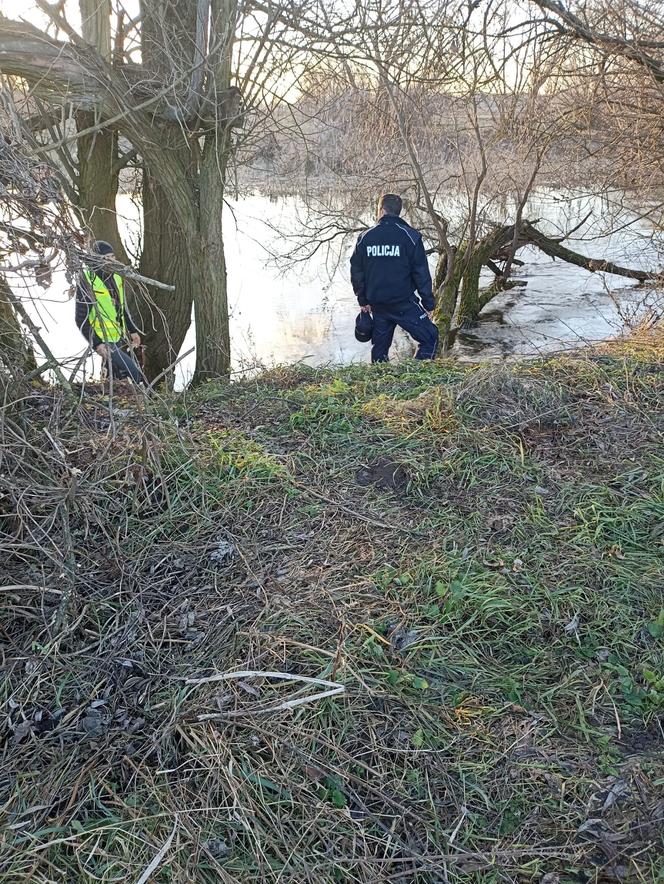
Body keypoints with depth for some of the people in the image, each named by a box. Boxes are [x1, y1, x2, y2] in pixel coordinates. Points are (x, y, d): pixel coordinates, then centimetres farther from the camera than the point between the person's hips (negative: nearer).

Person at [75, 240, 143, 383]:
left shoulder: (116, 277, 9)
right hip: (104, 342, -8)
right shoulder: (87, 281, -14)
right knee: (134, 372, -18)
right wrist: (96, 344, -20)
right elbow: (81, 319, -14)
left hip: (121, 338, 8)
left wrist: (132, 330, 17)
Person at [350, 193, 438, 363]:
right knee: (430, 338, 3)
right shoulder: (410, 236, -6)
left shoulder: (365, 237, 4)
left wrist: (363, 300, 19)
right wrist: (428, 303, 0)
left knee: (379, 345, 19)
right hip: (404, 303, -4)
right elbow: (421, 272, -7)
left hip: (377, 304, 5)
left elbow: (356, 272, 9)